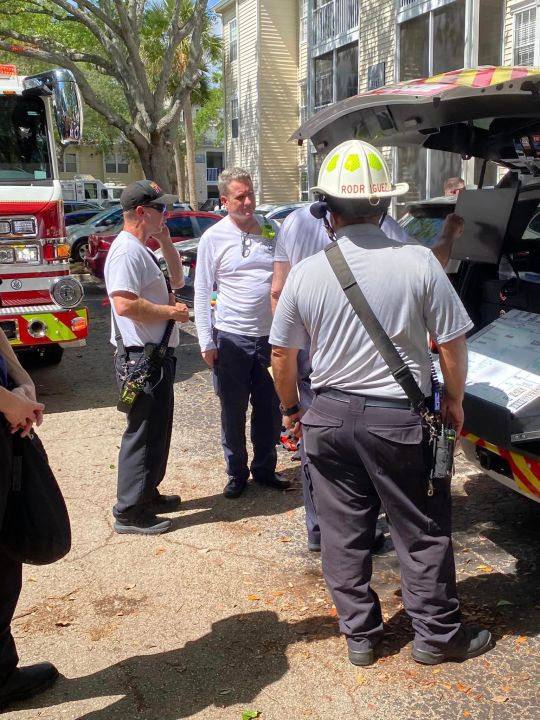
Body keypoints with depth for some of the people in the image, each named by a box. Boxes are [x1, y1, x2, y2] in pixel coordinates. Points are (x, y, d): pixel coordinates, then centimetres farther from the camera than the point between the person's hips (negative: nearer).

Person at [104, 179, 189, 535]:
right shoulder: (127, 251, -18)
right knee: (142, 433, -4)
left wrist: (166, 241, 13)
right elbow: (124, 304, -29)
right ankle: (130, 512, 6)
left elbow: (177, 280, 25)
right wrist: (171, 311, -17)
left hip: (158, 353, 11)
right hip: (140, 356, -11)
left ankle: (148, 493, 32)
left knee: (158, 429, 19)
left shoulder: (144, 249, 15)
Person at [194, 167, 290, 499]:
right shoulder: (213, 238, -4)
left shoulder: (271, 231, 6)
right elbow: (202, 293, -3)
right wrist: (206, 342, -7)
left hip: (271, 335, 3)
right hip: (232, 338, -3)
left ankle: (265, 469, 29)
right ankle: (237, 474, 24)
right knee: (233, 412, 8)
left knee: (270, 409, 12)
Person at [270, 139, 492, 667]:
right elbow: (452, 344, -6)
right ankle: (436, 634, 27)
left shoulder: (305, 273, -5)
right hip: (400, 418, -2)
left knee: (343, 533, 15)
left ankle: (359, 634, 28)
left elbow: (280, 354, 4)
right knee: (422, 533, 13)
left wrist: (290, 408, 19)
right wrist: (454, 400, 11)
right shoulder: (418, 263, -12)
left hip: (330, 417, 3)